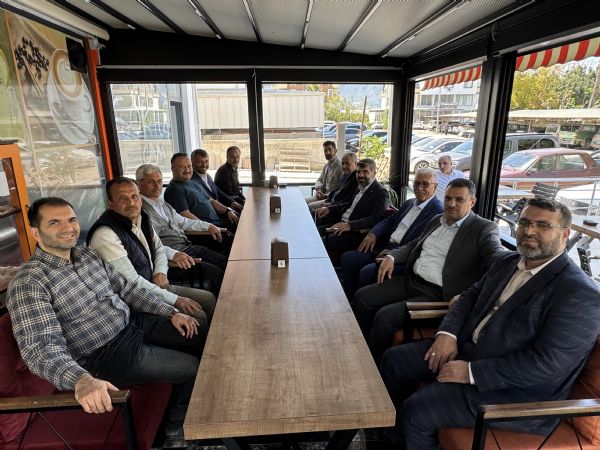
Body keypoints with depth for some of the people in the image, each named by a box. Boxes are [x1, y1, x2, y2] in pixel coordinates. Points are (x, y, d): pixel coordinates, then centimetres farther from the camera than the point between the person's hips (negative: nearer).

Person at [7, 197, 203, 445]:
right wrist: (81, 380, -46)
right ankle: (176, 423, 22)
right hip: (106, 354, -7)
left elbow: (127, 288, 10)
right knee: (193, 368, -8)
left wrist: (171, 313, 3)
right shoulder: (28, 283, -19)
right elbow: (40, 348, -28)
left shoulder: (88, 254, 4)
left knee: (204, 338, 7)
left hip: (135, 321, 7)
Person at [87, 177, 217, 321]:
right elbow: (132, 282, -24)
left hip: (155, 285, 8)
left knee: (209, 299, 7)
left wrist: (161, 273, -5)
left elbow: (159, 248, 16)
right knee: (198, 316, -16)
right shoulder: (105, 235, -24)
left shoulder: (141, 218, 1)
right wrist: (174, 299, -20)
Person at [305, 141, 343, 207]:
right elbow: (319, 180, 23)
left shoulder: (341, 166, -13)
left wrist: (326, 195, -19)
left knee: (310, 206, -26)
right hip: (322, 195, 9)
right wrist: (318, 189, 0)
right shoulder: (326, 165, 16)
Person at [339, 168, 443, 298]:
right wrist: (372, 234, 0)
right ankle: (349, 299, 5)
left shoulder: (438, 211, -9)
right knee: (347, 258, -6)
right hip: (386, 248, 8)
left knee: (367, 271, -27)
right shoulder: (409, 203, 19)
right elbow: (389, 220, 20)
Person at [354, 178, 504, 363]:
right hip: (411, 280, 7)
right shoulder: (437, 220, 15)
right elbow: (415, 244, 25)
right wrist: (391, 257, 6)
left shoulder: (484, 228, -5)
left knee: (385, 316, -23)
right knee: (362, 297, -3)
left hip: (438, 294, -7)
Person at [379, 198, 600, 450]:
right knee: (394, 359, 5)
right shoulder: (508, 261, 8)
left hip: (517, 391, -8)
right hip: (467, 348, 8)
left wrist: (472, 372, -22)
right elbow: (470, 296, 13)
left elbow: (545, 364, -23)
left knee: (416, 411, -21)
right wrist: (448, 333, -5)